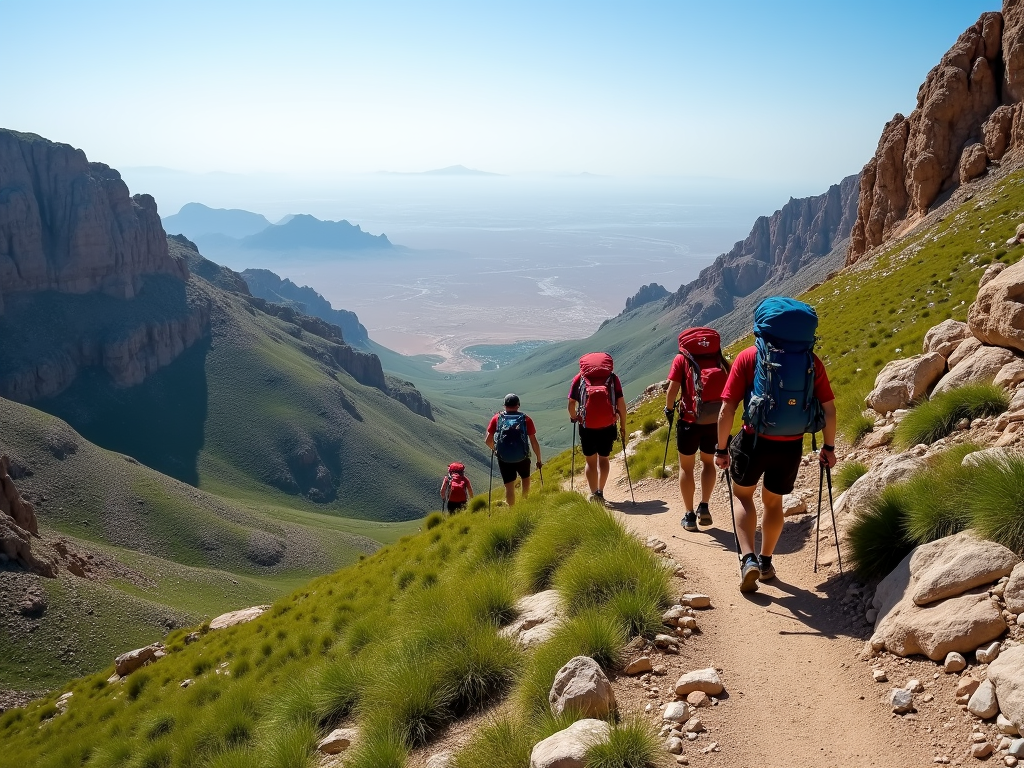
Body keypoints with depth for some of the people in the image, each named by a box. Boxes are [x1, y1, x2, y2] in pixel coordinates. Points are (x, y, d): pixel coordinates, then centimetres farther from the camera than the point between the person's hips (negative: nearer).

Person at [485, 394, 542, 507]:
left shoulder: (497, 418, -1)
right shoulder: (526, 419, -2)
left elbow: (488, 441, 0)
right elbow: (534, 442, -2)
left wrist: (495, 449, 21)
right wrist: (539, 460, 8)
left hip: (503, 458, 0)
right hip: (522, 457, 1)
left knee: (509, 487, 10)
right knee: (525, 477, 29)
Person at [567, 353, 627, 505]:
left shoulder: (580, 378, 6)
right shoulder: (612, 378, 6)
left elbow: (571, 403, 2)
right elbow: (621, 403, 1)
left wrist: (573, 418, 20)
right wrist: (623, 427, 8)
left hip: (587, 426, -1)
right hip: (608, 426, 1)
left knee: (591, 461, 13)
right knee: (603, 458, 20)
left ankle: (593, 494, 4)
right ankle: (600, 492, 16)